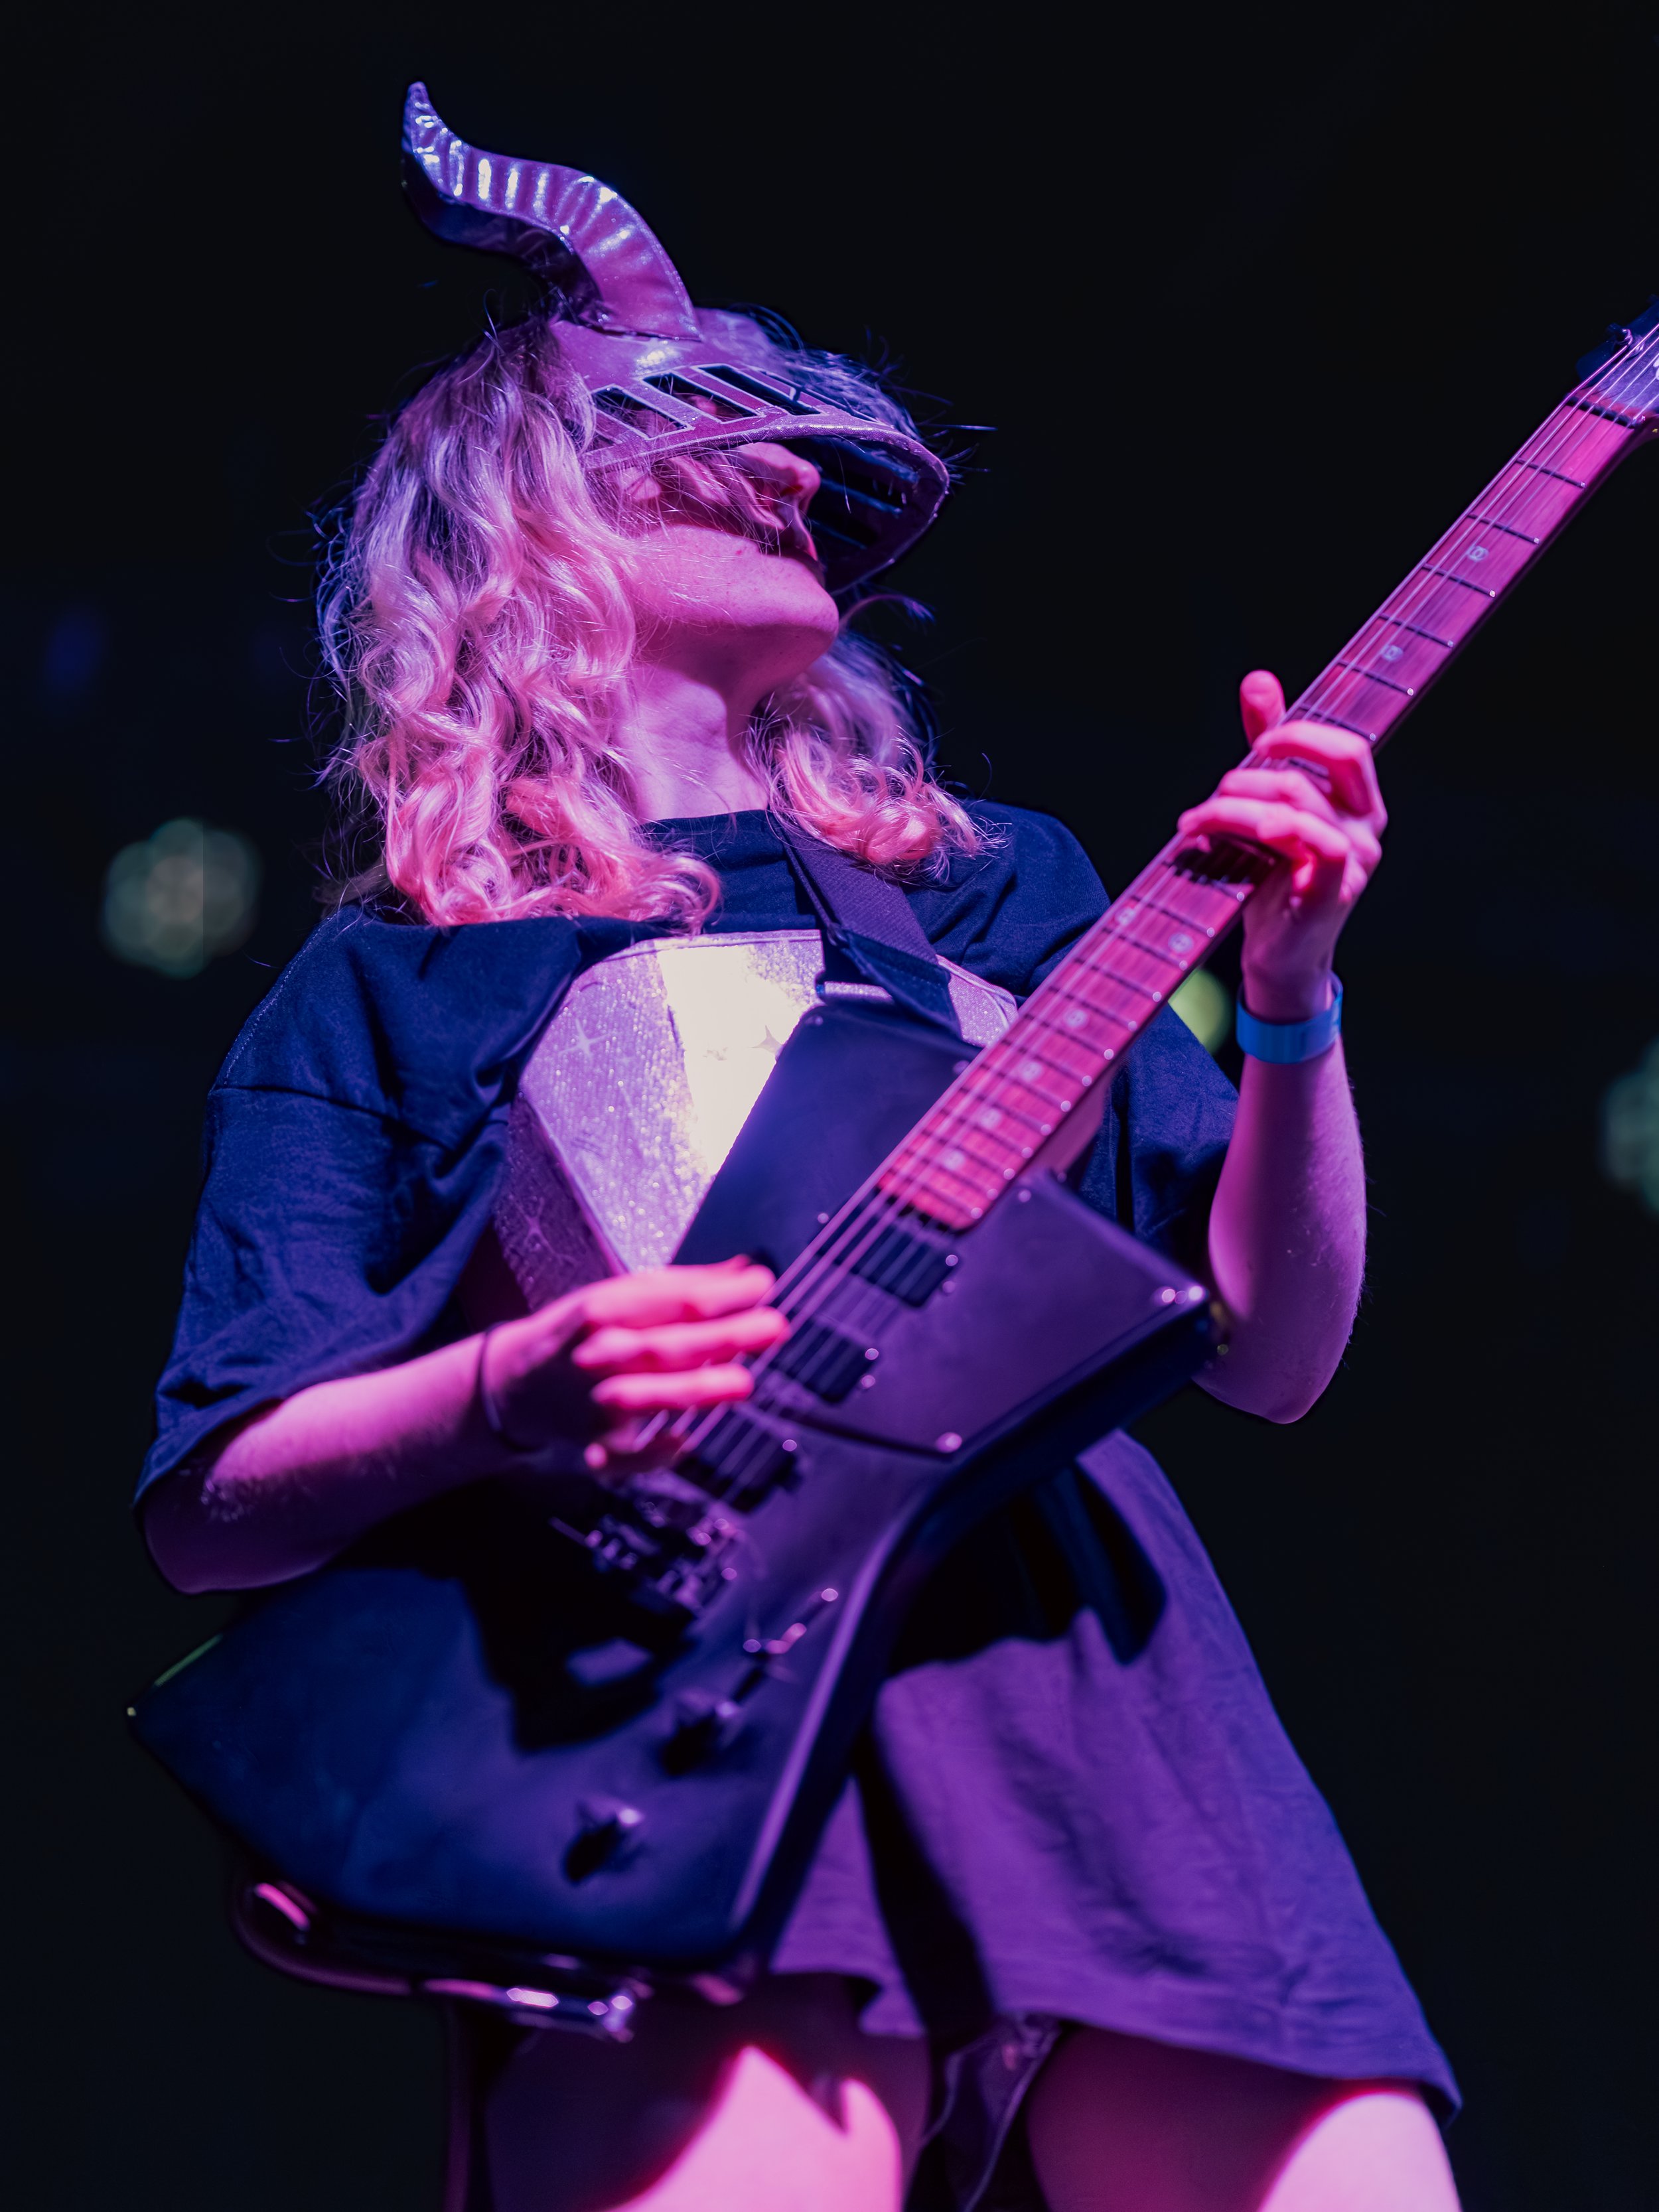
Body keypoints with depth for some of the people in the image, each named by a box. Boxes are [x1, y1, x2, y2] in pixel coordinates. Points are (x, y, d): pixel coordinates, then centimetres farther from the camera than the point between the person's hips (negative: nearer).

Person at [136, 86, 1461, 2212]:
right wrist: (506, 1397, -13)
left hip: (1085, 1662, 4)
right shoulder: (390, 984, 15)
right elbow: (207, 1506, 6)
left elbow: (1269, 1356, 18)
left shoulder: (1003, 885, 25)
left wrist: (1289, 994, 3)